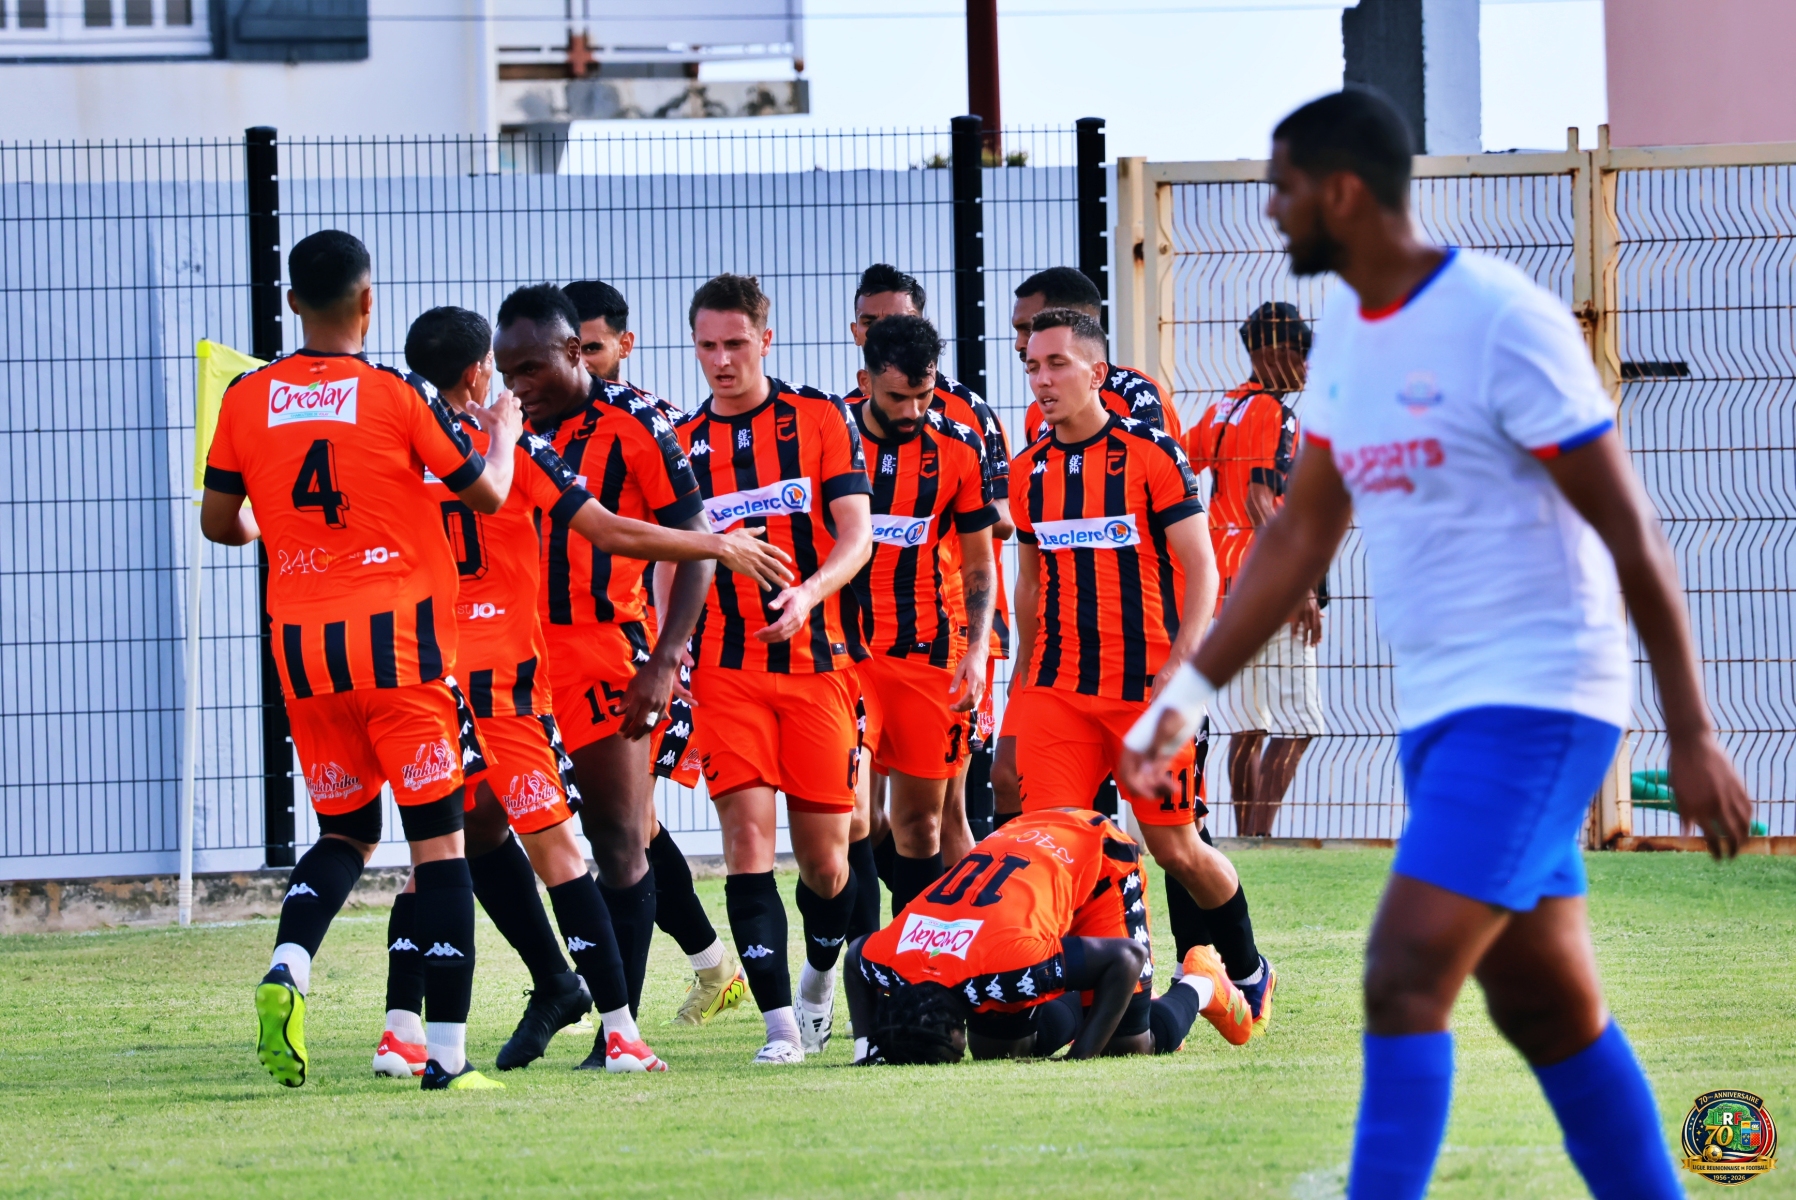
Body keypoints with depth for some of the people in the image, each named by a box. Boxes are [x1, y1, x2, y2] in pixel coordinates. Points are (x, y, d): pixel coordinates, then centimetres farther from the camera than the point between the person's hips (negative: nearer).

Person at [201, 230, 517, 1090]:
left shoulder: (247, 400, 2)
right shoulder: (396, 396, -7)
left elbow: (219, 522, 11)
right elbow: (488, 495, 2)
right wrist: (502, 433, 23)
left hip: (302, 643, 4)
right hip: (398, 636, -4)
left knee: (345, 830, 19)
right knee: (438, 837, 2)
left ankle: (289, 964, -10)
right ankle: (447, 1051, -3)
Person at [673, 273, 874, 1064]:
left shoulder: (820, 419, 5)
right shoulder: (683, 444, 11)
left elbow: (855, 533, -3)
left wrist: (808, 593, -22)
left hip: (817, 661, -1)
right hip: (726, 667, 1)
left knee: (823, 852, 3)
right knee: (747, 832, -13)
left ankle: (820, 980, 31)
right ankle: (779, 1022, -14)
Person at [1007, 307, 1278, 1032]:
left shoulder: (1152, 454, -6)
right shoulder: (1031, 471, 9)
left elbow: (1201, 572, -8)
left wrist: (1179, 674, -18)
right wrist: (1022, 682, 18)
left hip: (1147, 691, -4)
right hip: (1059, 692, 4)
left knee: (1176, 848, 3)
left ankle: (1248, 971, 25)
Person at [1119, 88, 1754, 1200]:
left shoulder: (1505, 323, -16)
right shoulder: (1347, 335, 10)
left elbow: (1632, 534, -14)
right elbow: (1300, 536, 17)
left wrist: (1694, 738, -14)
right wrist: (1185, 698, 11)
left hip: (1537, 702, -9)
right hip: (1442, 712, 9)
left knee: (1404, 980, -17)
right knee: (1550, 1011, 12)